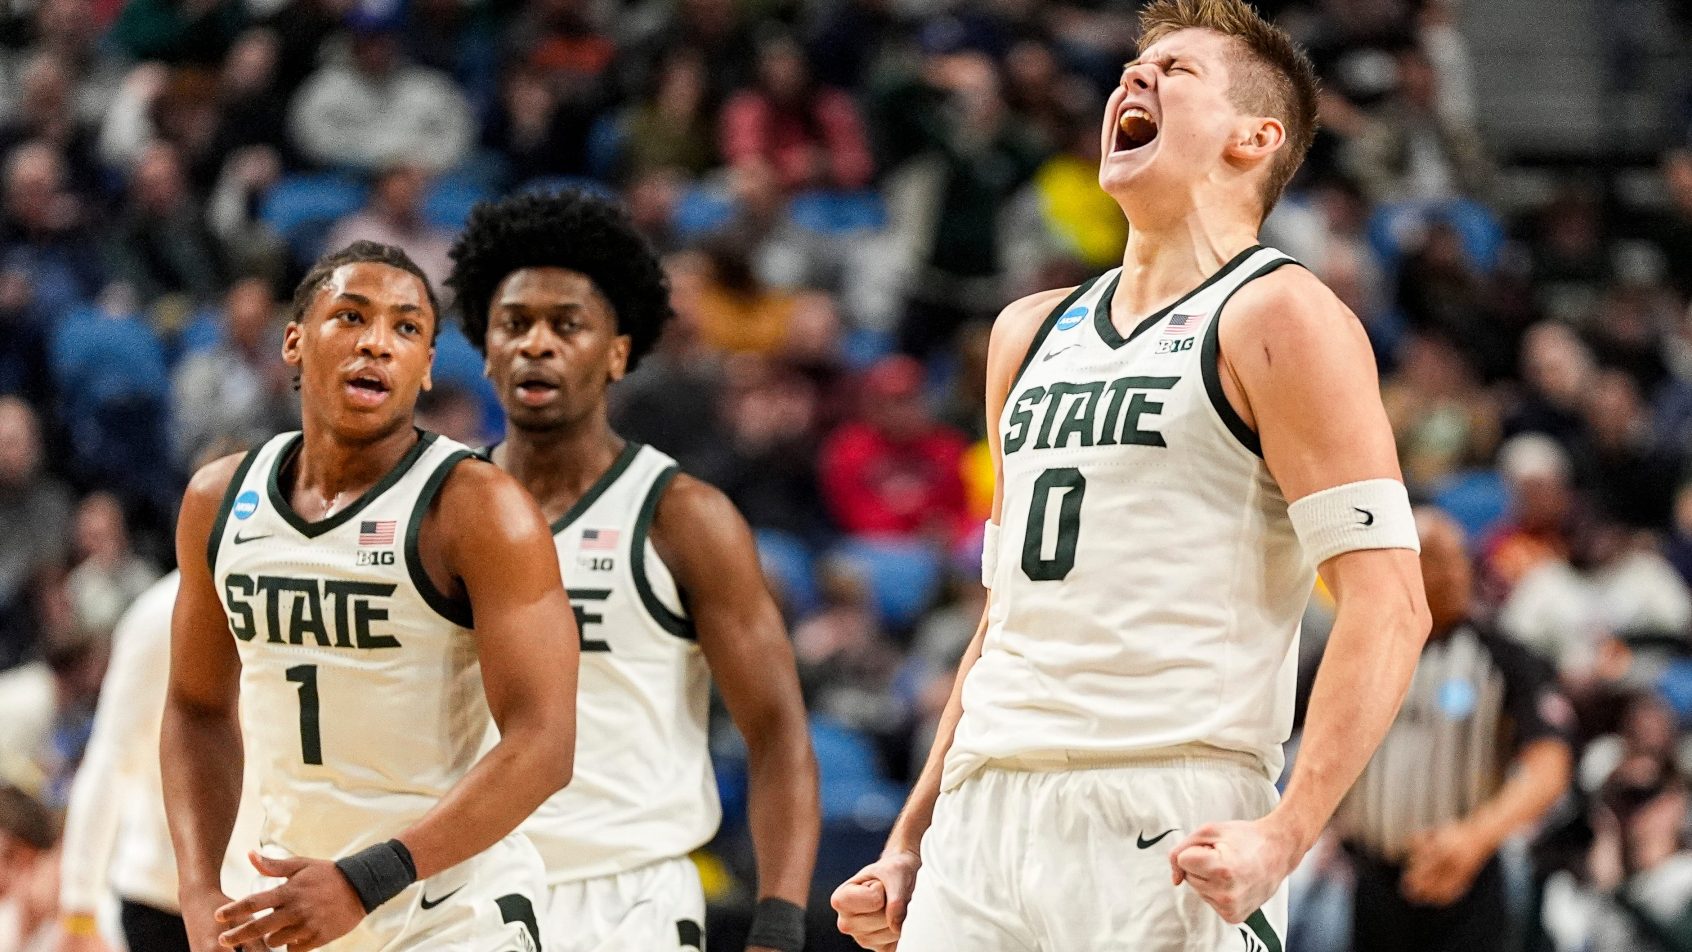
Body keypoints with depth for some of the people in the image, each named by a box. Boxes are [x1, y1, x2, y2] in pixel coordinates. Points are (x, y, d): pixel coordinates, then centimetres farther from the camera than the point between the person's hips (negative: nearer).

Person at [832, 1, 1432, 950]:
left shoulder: (1280, 317, -2)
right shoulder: (1032, 332, 20)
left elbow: (1388, 604, -10)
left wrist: (1284, 834, -20)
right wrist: (910, 841, 19)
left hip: (1173, 834, -6)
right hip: (982, 820, 6)